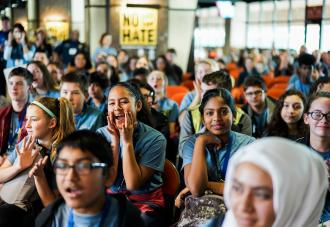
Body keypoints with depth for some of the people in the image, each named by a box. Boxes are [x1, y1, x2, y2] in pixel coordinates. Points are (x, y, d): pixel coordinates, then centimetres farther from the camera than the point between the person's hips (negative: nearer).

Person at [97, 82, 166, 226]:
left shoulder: (155, 139, -11)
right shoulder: (101, 134, -1)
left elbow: (133, 184, -17)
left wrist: (127, 141, -19)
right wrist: (115, 140, -16)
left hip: (146, 205, -3)